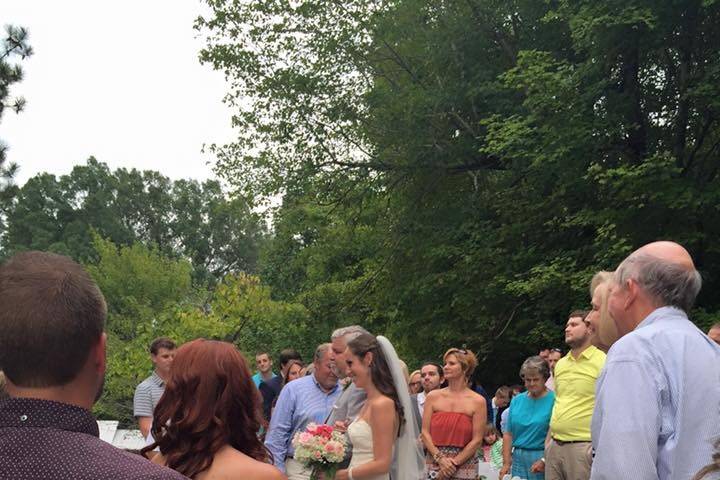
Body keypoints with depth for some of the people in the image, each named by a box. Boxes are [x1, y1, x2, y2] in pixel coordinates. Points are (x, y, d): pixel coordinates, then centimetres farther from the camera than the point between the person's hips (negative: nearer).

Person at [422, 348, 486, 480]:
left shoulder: (478, 401, -3)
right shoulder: (433, 397, 4)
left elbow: (477, 440, -5)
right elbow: (425, 432, 1)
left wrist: (454, 463, -11)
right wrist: (440, 459, -11)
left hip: (464, 465, -2)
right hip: (434, 464, 2)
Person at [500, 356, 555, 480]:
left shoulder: (554, 400, -6)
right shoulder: (517, 400, 11)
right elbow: (508, 433, 9)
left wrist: (545, 461, -18)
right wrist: (506, 463, 3)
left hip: (542, 457, -4)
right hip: (518, 458, 4)